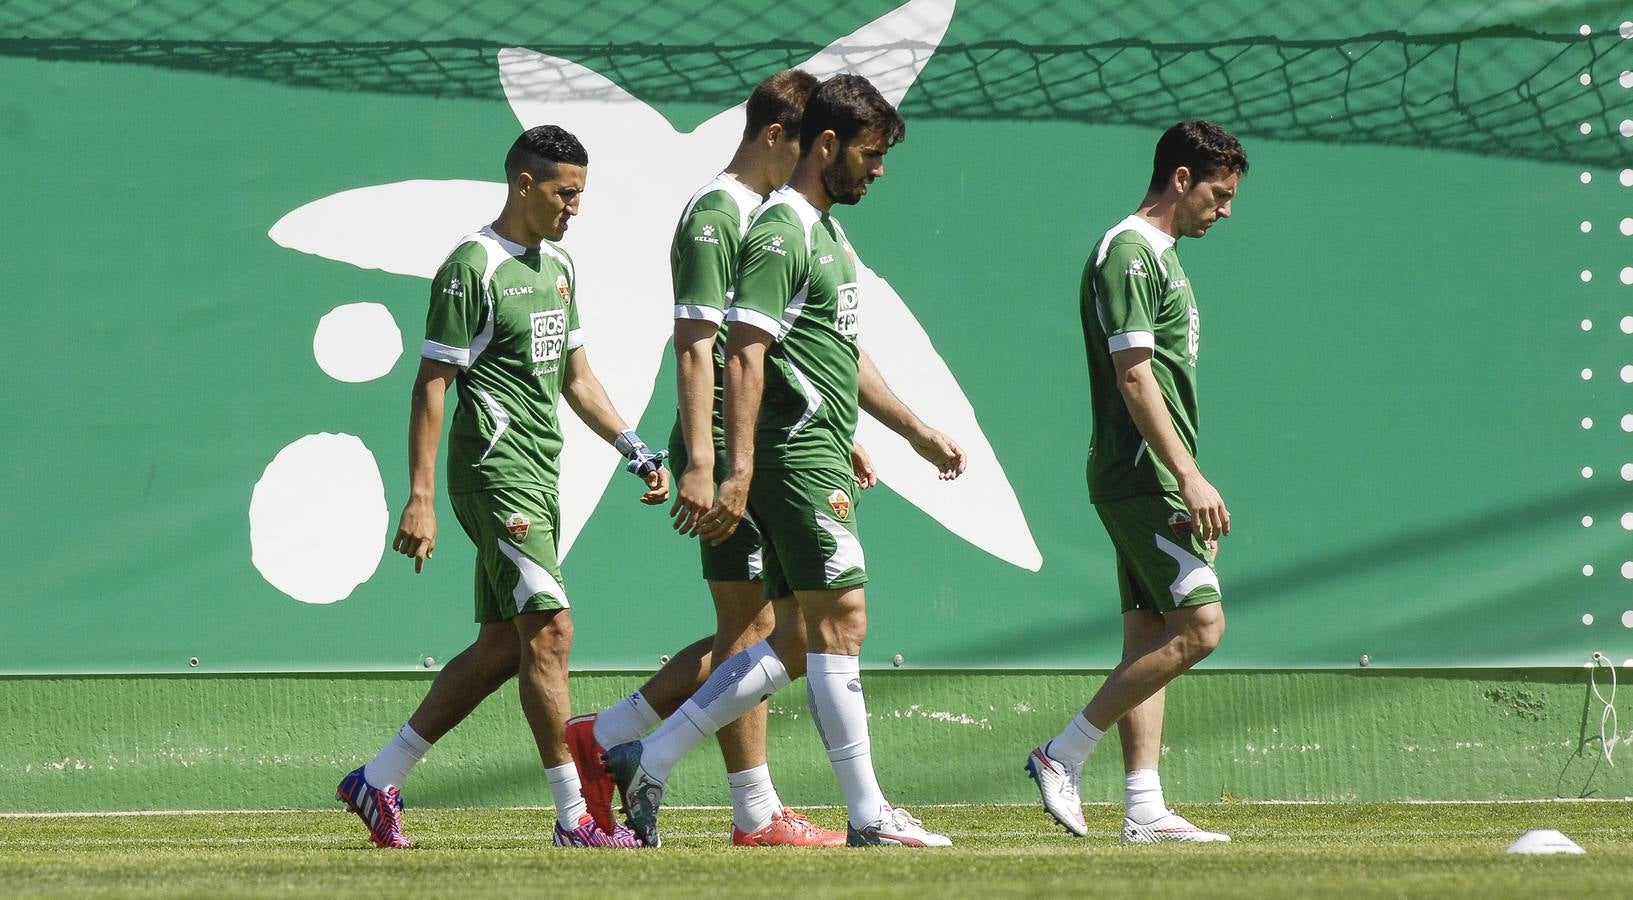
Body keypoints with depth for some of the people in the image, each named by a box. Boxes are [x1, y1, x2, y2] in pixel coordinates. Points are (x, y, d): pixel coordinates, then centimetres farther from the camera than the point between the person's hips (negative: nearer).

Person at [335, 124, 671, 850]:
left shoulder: (557, 266, 16)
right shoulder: (473, 268, -11)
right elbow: (431, 385, -12)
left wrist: (635, 450, 14)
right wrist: (420, 499, -17)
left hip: (539, 476, 9)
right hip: (493, 471, -9)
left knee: (501, 647, 10)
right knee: (550, 628, -13)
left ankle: (378, 782, 18)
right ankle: (573, 817, -11)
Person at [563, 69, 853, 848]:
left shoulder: (768, 215, 18)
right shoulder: (714, 215, -12)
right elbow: (696, 348, -18)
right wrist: (700, 463, -24)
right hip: (731, 458, -10)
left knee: (750, 633, 11)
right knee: (749, 629, -5)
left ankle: (600, 739, 17)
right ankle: (756, 815, 0)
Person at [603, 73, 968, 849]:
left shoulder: (828, 232, 20)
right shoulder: (781, 233, -11)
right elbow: (744, 354, -18)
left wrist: (915, 430, 28)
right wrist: (738, 472, -24)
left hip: (823, 461, 10)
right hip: (796, 458, -10)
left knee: (797, 643, 8)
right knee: (841, 620, -9)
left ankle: (648, 762, 11)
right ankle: (867, 815, -7)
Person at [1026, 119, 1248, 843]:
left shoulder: (1159, 255, 20)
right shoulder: (1128, 255, -12)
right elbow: (1133, 376, -19)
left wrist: (1188, 490, 21)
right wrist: (1190, 477, -22)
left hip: (1154, 485, 10)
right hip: (1139, 477, -10)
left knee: (1150, 637, 6)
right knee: (1199, 625, -14)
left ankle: (1144, 809, 4)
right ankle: (1061, 757, -9)